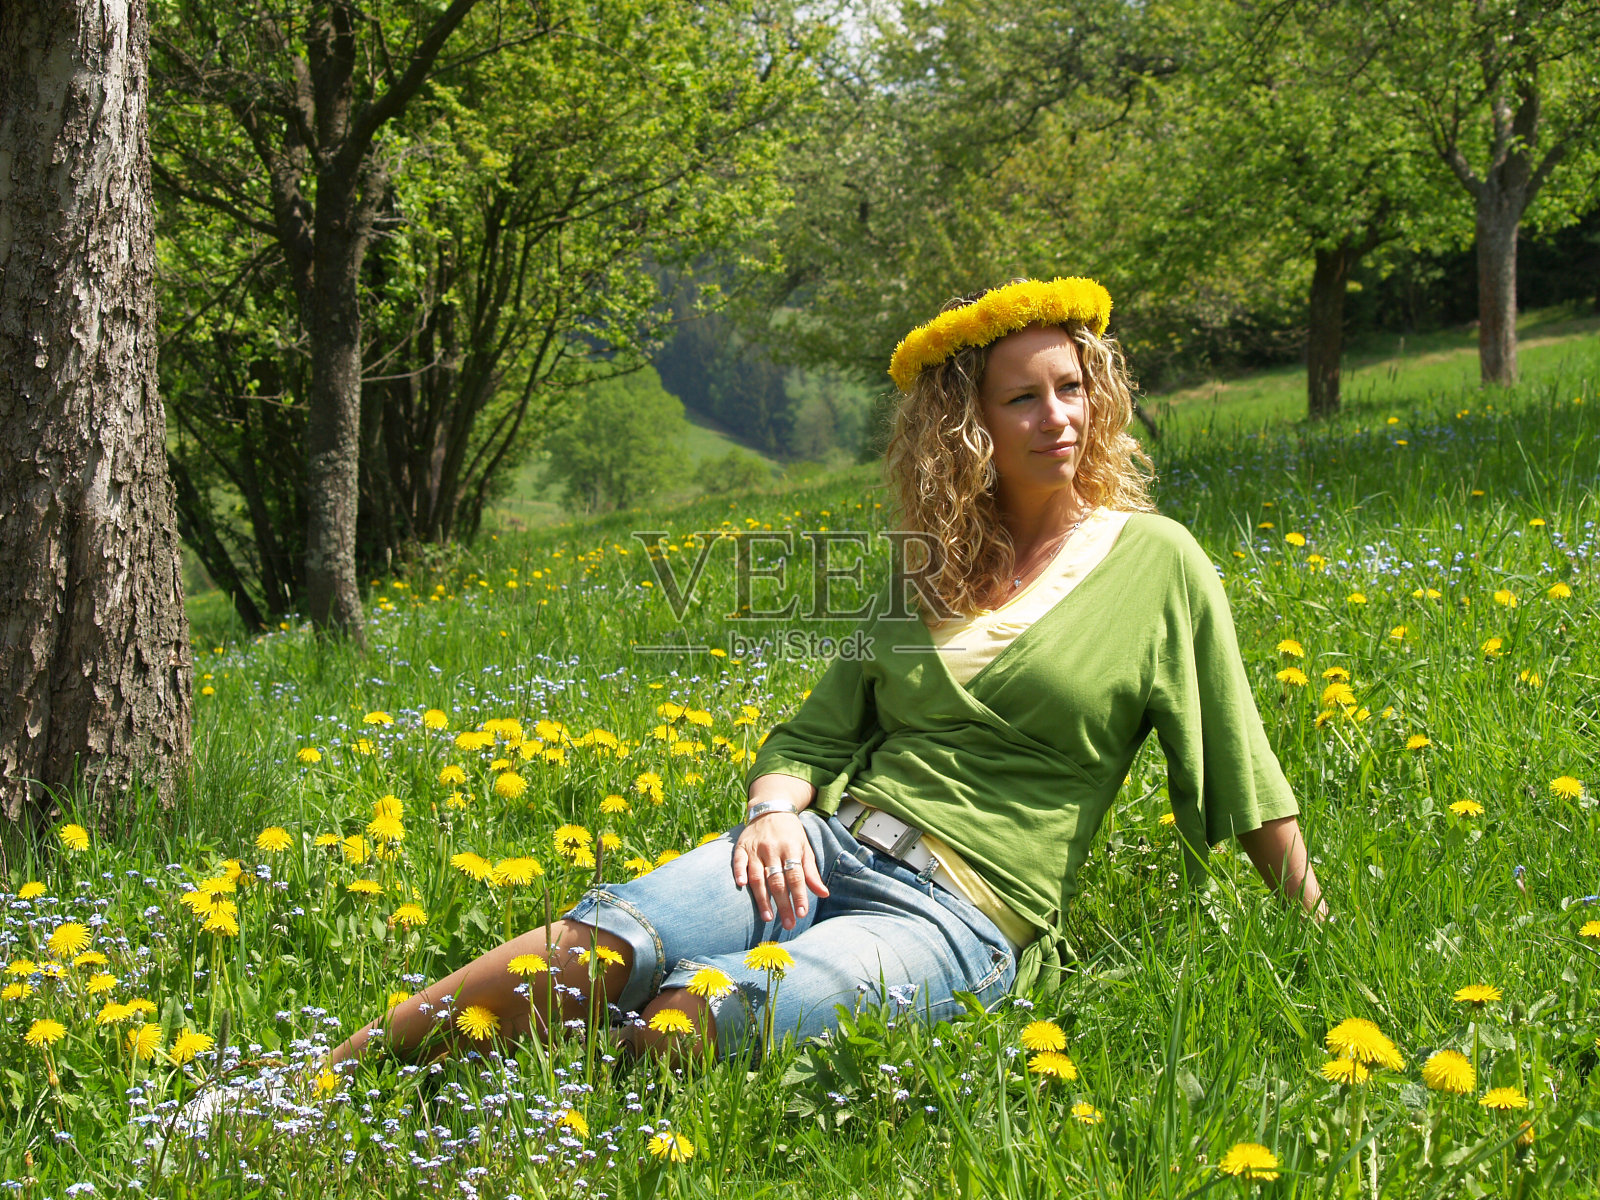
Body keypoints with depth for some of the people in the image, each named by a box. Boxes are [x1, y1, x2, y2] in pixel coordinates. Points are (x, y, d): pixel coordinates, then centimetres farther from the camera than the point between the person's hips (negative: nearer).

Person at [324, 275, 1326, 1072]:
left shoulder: (1157, 563, 6)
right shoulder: (932, 573, 19)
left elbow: (1242, 777, 8)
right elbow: (816, 734, 16)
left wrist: (1321, 939, 6)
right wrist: (775, 808, -6)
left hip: (965, 920, -3)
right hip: (835, 843, 3)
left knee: (690, 1019, -31)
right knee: (608, 944, -26)